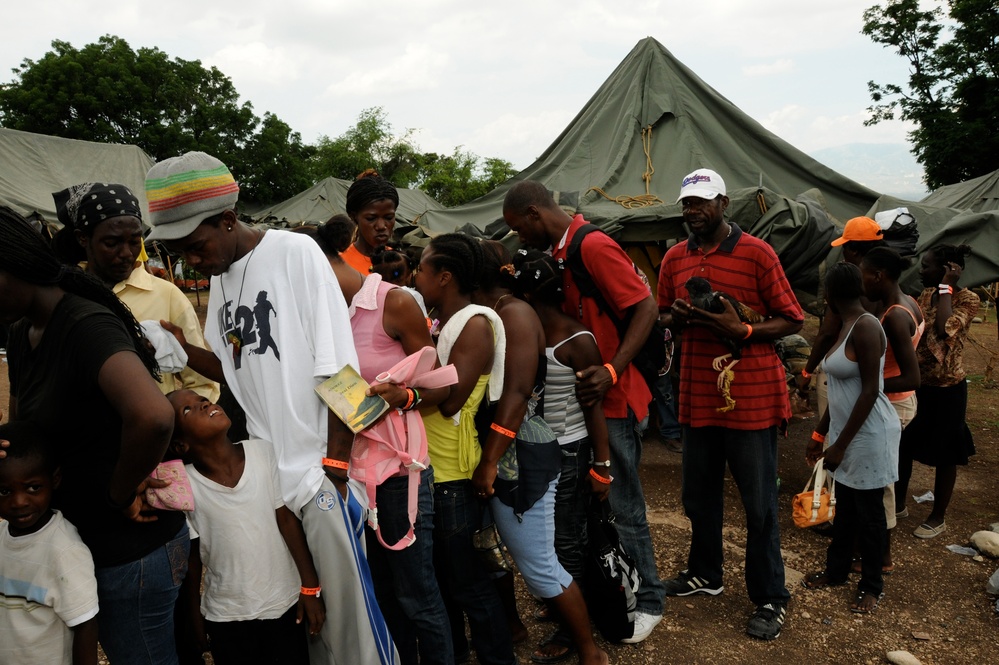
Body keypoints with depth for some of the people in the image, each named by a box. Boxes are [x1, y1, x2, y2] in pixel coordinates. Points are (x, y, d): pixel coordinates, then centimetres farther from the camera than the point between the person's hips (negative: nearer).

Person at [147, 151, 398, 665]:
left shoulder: (295, 253, -10)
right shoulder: (220, 277, 11)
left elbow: (339, 371, -13)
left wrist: (335, 467, -14)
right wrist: (182, 349, -1)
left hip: (319, 473, -6)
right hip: (265, 471, 6)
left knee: (346, 602, 4)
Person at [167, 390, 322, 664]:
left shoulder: (263, 452, -13)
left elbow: (287, 520, -6)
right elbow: (190, 558, -4)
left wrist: (310, 587, -5)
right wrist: (196, 620, 5)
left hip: (285, 602, 1)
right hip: (226, 617, -1)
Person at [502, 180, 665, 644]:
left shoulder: (594, 246, -17)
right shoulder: (560, 251, 12)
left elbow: (646, 307, -21)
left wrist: (611, 372, -29)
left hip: (612, 399, -9)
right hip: (582, 397, 9)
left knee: (621, 505, 2)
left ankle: (647, 601, 21)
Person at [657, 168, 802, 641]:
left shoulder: (757, 253, -9)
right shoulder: (674, 258, 6)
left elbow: (792, 320, -6)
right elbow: (665, 318, 16)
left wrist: (742, 331, -21)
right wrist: (677, 317, -7)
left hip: (751, 398, -5)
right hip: (698, 396, 5)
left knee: (759, 504, 4)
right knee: (698, 495, 18)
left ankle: (770, 598, 21)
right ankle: (704, 573, 39)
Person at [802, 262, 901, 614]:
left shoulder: (866, 327, -20)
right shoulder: (845, 326, 9)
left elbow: (870, 391, -22)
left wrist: (841, 444, -19)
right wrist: (821, 433, 16)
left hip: (869, 435, -8)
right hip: (846, 432, 8)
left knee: (868, 512, 7)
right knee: (844, 507, 19)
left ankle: (872, 586, 23)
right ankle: (836, 570, 33)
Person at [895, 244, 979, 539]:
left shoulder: (967, 299, -14)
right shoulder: (925, 295, 6)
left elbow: (945, 330, -32)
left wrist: (946, 287, -23)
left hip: (945, 390, -7)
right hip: (916, 384, 7)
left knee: (944, 456, 8)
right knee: (902, 447, 15)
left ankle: (938, 517, 23)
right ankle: (898, 504, 33)